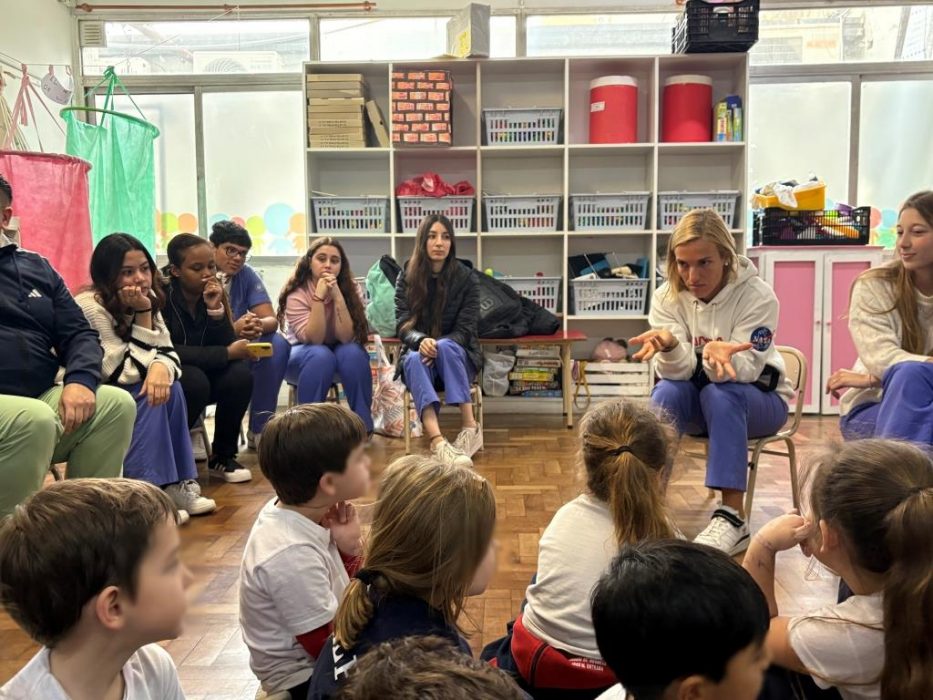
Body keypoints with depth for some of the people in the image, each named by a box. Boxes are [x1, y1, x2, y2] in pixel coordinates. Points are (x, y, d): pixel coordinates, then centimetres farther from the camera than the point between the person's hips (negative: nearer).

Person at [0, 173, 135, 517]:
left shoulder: (36, 266, 17)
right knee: (35, 420, -34)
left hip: (42, 397, 5)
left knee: (117, 404, -18)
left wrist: (79, 379, -9)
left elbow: (79, 334, 10)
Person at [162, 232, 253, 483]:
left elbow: (226, 345, -9)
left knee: (240, 374, -23)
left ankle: (223, 456, -5)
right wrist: (227, 353, -29)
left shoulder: (213, 292, -5)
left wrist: (216, 309, -25)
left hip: (202, 372, 5)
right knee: (194, 380, -35)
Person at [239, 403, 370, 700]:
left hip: (321, 649, 8)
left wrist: (349, 549, -13)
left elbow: (343, 587, 5)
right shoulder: (293, 555, -31)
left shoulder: (306, 515, -8)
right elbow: (329, 647, -24)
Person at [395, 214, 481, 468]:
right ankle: (438, 443, -55)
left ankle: (470, 427, -33)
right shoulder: (407, 277, -1)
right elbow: (403, 326, -7)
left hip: (457, 356, 0)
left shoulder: (466, 277, -4)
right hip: (418, 350, 1)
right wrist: (421, 341, -30)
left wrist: (439, 345, -28)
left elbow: (465, 329, -8)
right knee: (415, 360, -35)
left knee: (445, 346, -35)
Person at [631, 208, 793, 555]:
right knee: (666, 391, -31)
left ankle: (733, 515, -33)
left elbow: (744, 370, -27)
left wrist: (718, 356, -50)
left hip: (759, 398, -2)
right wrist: (668, 346, -45)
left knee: (718, 393, -36)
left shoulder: (757, 295, -20)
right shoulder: (667, 296, -12)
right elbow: (677, 371, -22)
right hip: (694, 399, 2)